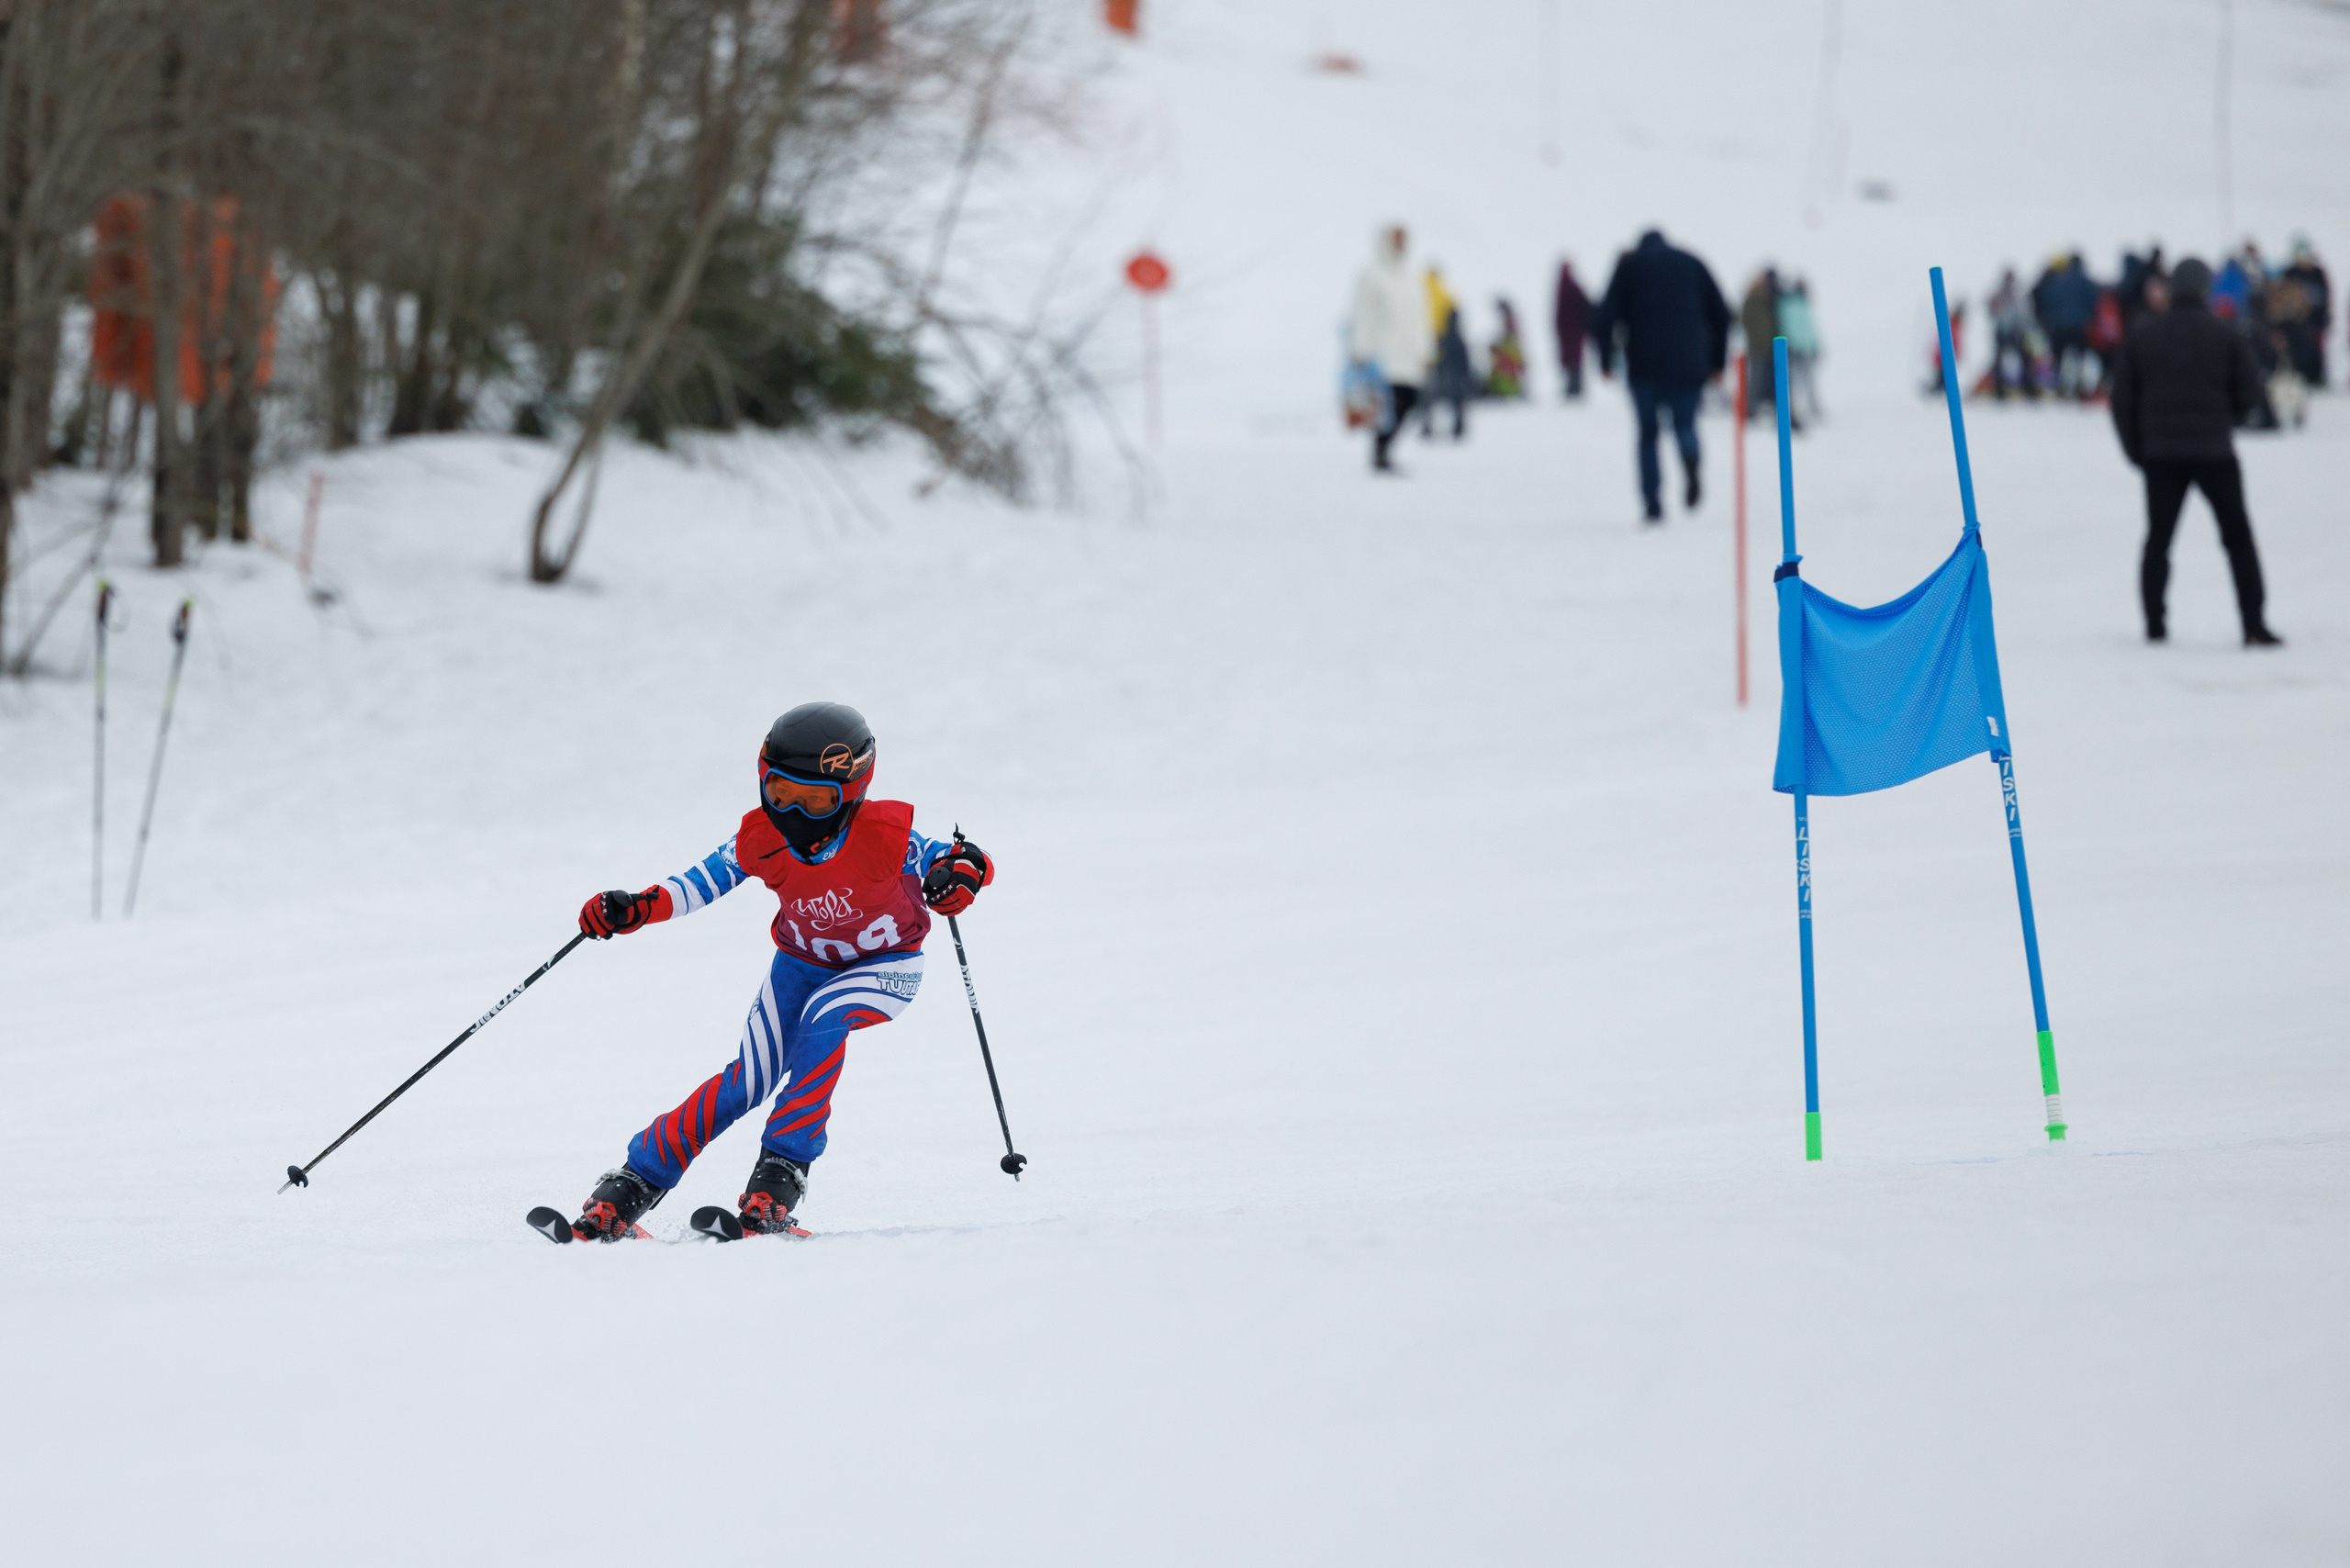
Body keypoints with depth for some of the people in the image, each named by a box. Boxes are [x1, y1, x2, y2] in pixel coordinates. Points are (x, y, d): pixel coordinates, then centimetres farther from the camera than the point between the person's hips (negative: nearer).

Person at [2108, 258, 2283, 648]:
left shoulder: (2143, 337, 2)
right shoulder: (2226, 336, -4)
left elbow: (2122, 399, 3)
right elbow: (2249, 394, -1)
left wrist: (2136, 450, 11)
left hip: (2160, 454, 2)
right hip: (2214, 451, -2)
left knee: (2159, 539, 10)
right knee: (2237, 536, 6)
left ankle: (2155, 624, 5)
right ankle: (2254, 625, -1)